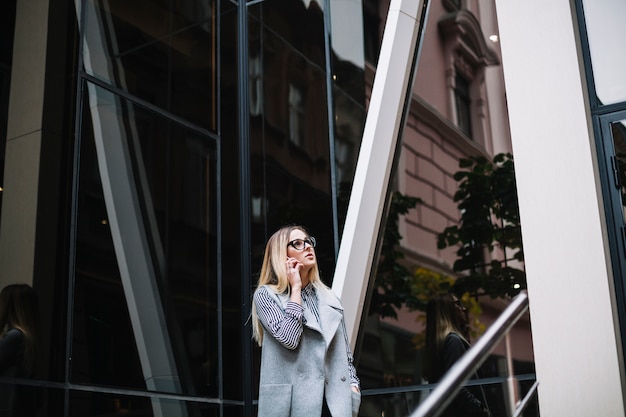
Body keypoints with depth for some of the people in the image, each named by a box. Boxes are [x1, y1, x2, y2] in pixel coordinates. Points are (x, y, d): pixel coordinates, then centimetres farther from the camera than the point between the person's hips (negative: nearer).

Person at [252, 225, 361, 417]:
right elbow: (289, 338, -14)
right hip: (292, 402, -4)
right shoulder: (266, 294, 1)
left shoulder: (329, 297, 17)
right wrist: (295, 288, -6)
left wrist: (353, 384, 4)